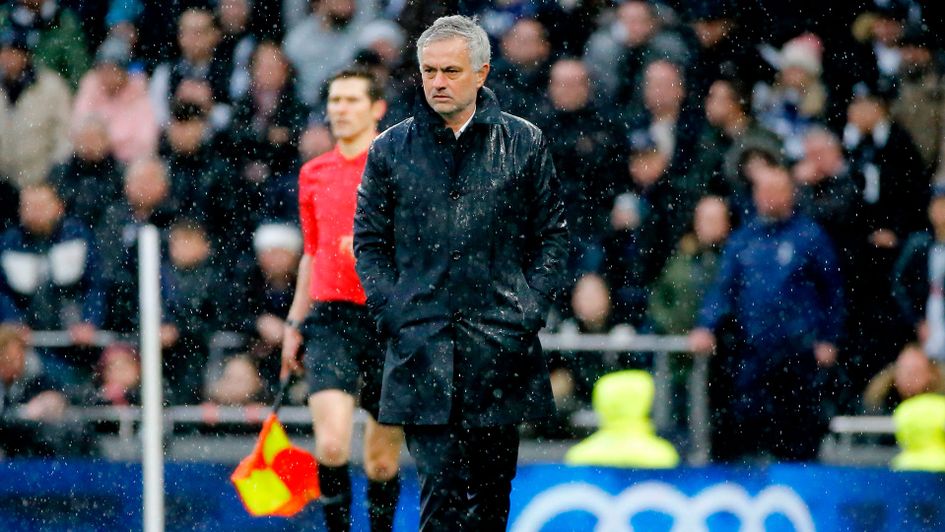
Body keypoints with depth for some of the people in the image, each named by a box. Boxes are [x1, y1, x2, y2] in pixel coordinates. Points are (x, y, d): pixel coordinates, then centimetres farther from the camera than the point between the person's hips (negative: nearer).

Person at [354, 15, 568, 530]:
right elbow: (368, 241, 10)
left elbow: (551, 235, 10)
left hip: (501, 348, 1)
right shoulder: (391, 150, 7)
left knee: (492, 490, 6)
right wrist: (391, 313, -3)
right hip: (422, 347, -1)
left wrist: (530, 310, -1)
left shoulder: (525, 144, 7)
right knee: (441, 488, -9)